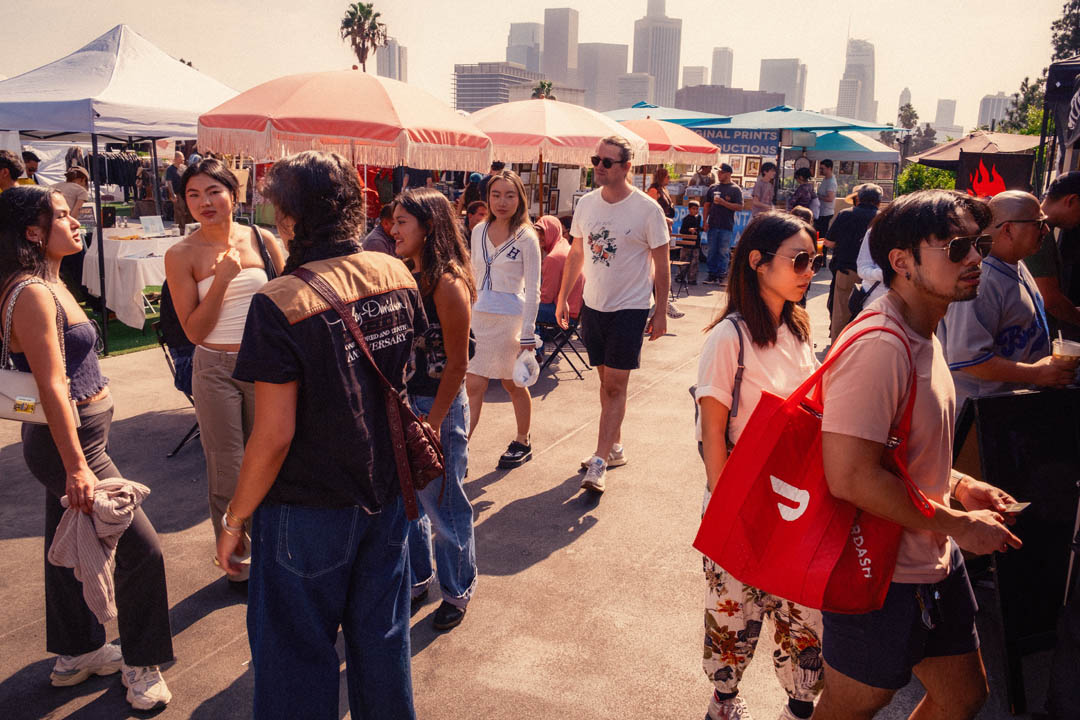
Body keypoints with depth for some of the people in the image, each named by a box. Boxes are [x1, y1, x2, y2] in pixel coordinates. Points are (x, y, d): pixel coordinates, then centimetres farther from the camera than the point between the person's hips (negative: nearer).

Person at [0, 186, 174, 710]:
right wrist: (76, 466, -27)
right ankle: (141, 666, 10)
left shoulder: (50, 284, 11)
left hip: (80, 435, 10)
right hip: (69, 440, -10)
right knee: (141, 548, -5)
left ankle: (76, 653, 36)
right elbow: (52, 386, -25)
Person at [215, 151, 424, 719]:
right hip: (386, 491, 6)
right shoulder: (396, 275, -4)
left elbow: (274, 436, -21)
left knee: (298, 655, 14)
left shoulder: (280, 304, -23)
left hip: (310, 508, -6)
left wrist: (234, 521, -10)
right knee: (381, 636, 22)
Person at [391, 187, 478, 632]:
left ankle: (457, 591, 28)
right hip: (401, 403, 7)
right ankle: (418, 578, 38)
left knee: (444, 506, 8)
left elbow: (457, 364, -16)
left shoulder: (447, 283, -18)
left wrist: (433, 422, -16)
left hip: (438, 407, -7)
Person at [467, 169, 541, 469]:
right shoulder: (479, 231, 6)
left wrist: (528, 334, -12)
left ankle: (522, 443, 30)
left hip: (510, 318, -4)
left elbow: (532, 290, -8)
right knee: (473, 386, 1)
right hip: (479, 316, 4)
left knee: (513, 384, 11)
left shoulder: (526, 237, -8)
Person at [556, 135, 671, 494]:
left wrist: (661, 311, -6)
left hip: (630, 307, -5)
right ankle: (614, 447, 28)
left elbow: (662, 264, -5)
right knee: (606, 381, 14)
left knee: (615, 386, -6)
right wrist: (562, 297, 13)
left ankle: (600, 462, -3)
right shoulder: (586, 203, 3)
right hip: (593, 305, 5)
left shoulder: (647, 209, -12)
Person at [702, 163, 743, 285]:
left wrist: (723, 202, -15)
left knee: (723, 252, -2)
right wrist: (705, 221, 7)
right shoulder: (713, 188, 13)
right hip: (712, 225, 4)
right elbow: (707, 205, 15)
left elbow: (739, 207, -8)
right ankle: (712, 274, 13)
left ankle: (721, 275, 4)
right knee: (712, 251, 7)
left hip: (726, 227, -4)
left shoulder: (735, 189, 0)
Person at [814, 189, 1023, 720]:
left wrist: (957, 484, 5)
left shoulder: (924, 337, 8)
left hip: (934, 562, 9)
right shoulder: (879, 347, -25)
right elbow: (850, 476, -31)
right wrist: (957, 524, -19)